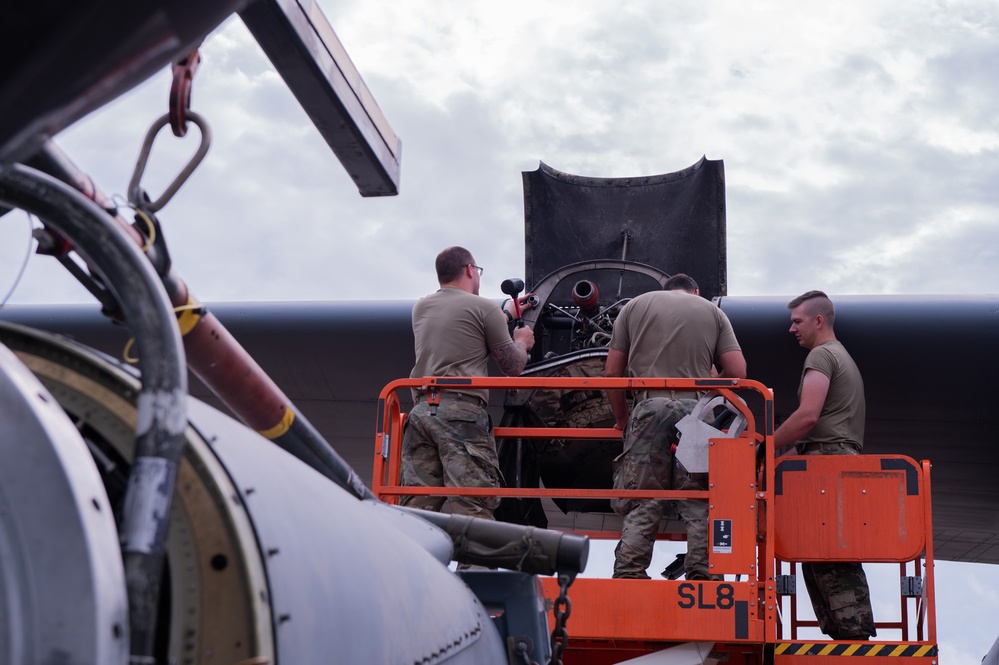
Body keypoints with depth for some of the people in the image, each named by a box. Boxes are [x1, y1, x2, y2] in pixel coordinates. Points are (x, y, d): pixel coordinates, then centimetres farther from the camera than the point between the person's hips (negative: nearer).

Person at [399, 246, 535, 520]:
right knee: (473, 505, -11)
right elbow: (513, 367, 7)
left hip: (420, 409, 6)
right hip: (463, 410, -6)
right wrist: (522, 342, 30)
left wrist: (508, 314, 50)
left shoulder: (420, 308, 21)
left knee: (416, 504, 1)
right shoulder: (484, 307, 4)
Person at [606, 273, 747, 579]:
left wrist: (621, 418, 24)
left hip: (650, 407, 0)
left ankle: (629, 574, -8)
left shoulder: (635, 305, 19)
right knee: (699, 504, 3)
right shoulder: (713, 312, 19)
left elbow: (612, 372, 13)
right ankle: (701, 576, -3)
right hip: (696, 408, 0)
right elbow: (737, 372, 8)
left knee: (641, 502, 0)